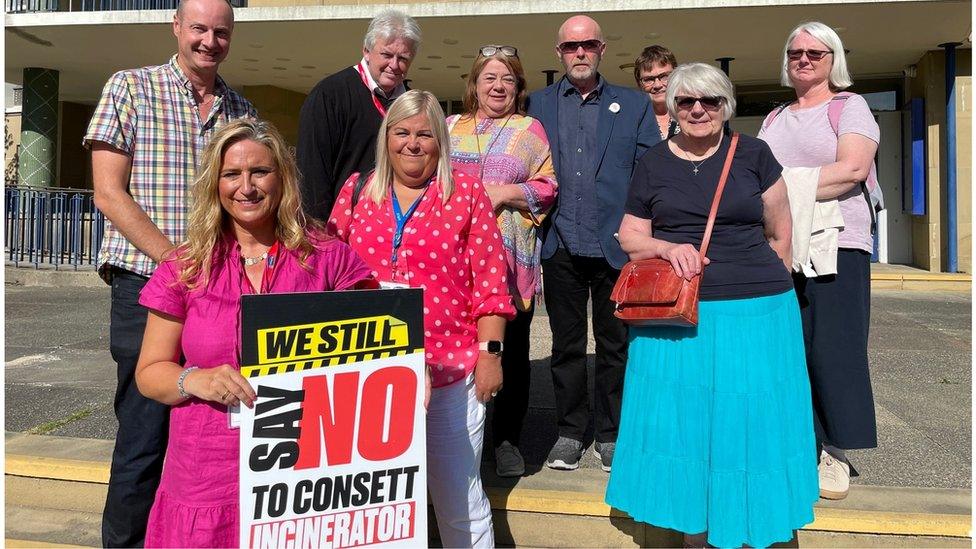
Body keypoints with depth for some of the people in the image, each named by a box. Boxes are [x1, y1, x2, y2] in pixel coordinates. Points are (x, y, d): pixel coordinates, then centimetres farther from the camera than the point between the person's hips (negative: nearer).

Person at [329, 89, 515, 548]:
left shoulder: (466, 193, 1)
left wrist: (490, 352, -6)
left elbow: (489, 281, -2)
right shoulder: (356, 191, 9)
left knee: (460, 501, 7)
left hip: (450, 371, -2)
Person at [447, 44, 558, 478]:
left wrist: (505, 193, -9)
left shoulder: (530, 130, 11)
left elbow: (547, 187, 4)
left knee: (512, 347, 2)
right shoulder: (450, 127, 18)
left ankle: (507, 440, 15)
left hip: (512, 258, -1)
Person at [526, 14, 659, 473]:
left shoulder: (634, 105, 8)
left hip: (616, 245, -1)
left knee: (615, 344, 7)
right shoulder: (538, 104, 11)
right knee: (566, 345, 10)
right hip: (561, 245, 1)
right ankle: (569, 432, 22)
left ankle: (609, 435, 21)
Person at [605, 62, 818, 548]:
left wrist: (767, 288, 7)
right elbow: (629, 238, 7)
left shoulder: (753, 155, 4)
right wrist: (668, 248, -11)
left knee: (750, 426, 5)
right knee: (683, 422, 6)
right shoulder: (653, 163, 7)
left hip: (755, 312, 0)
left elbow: (779, 233, 9)